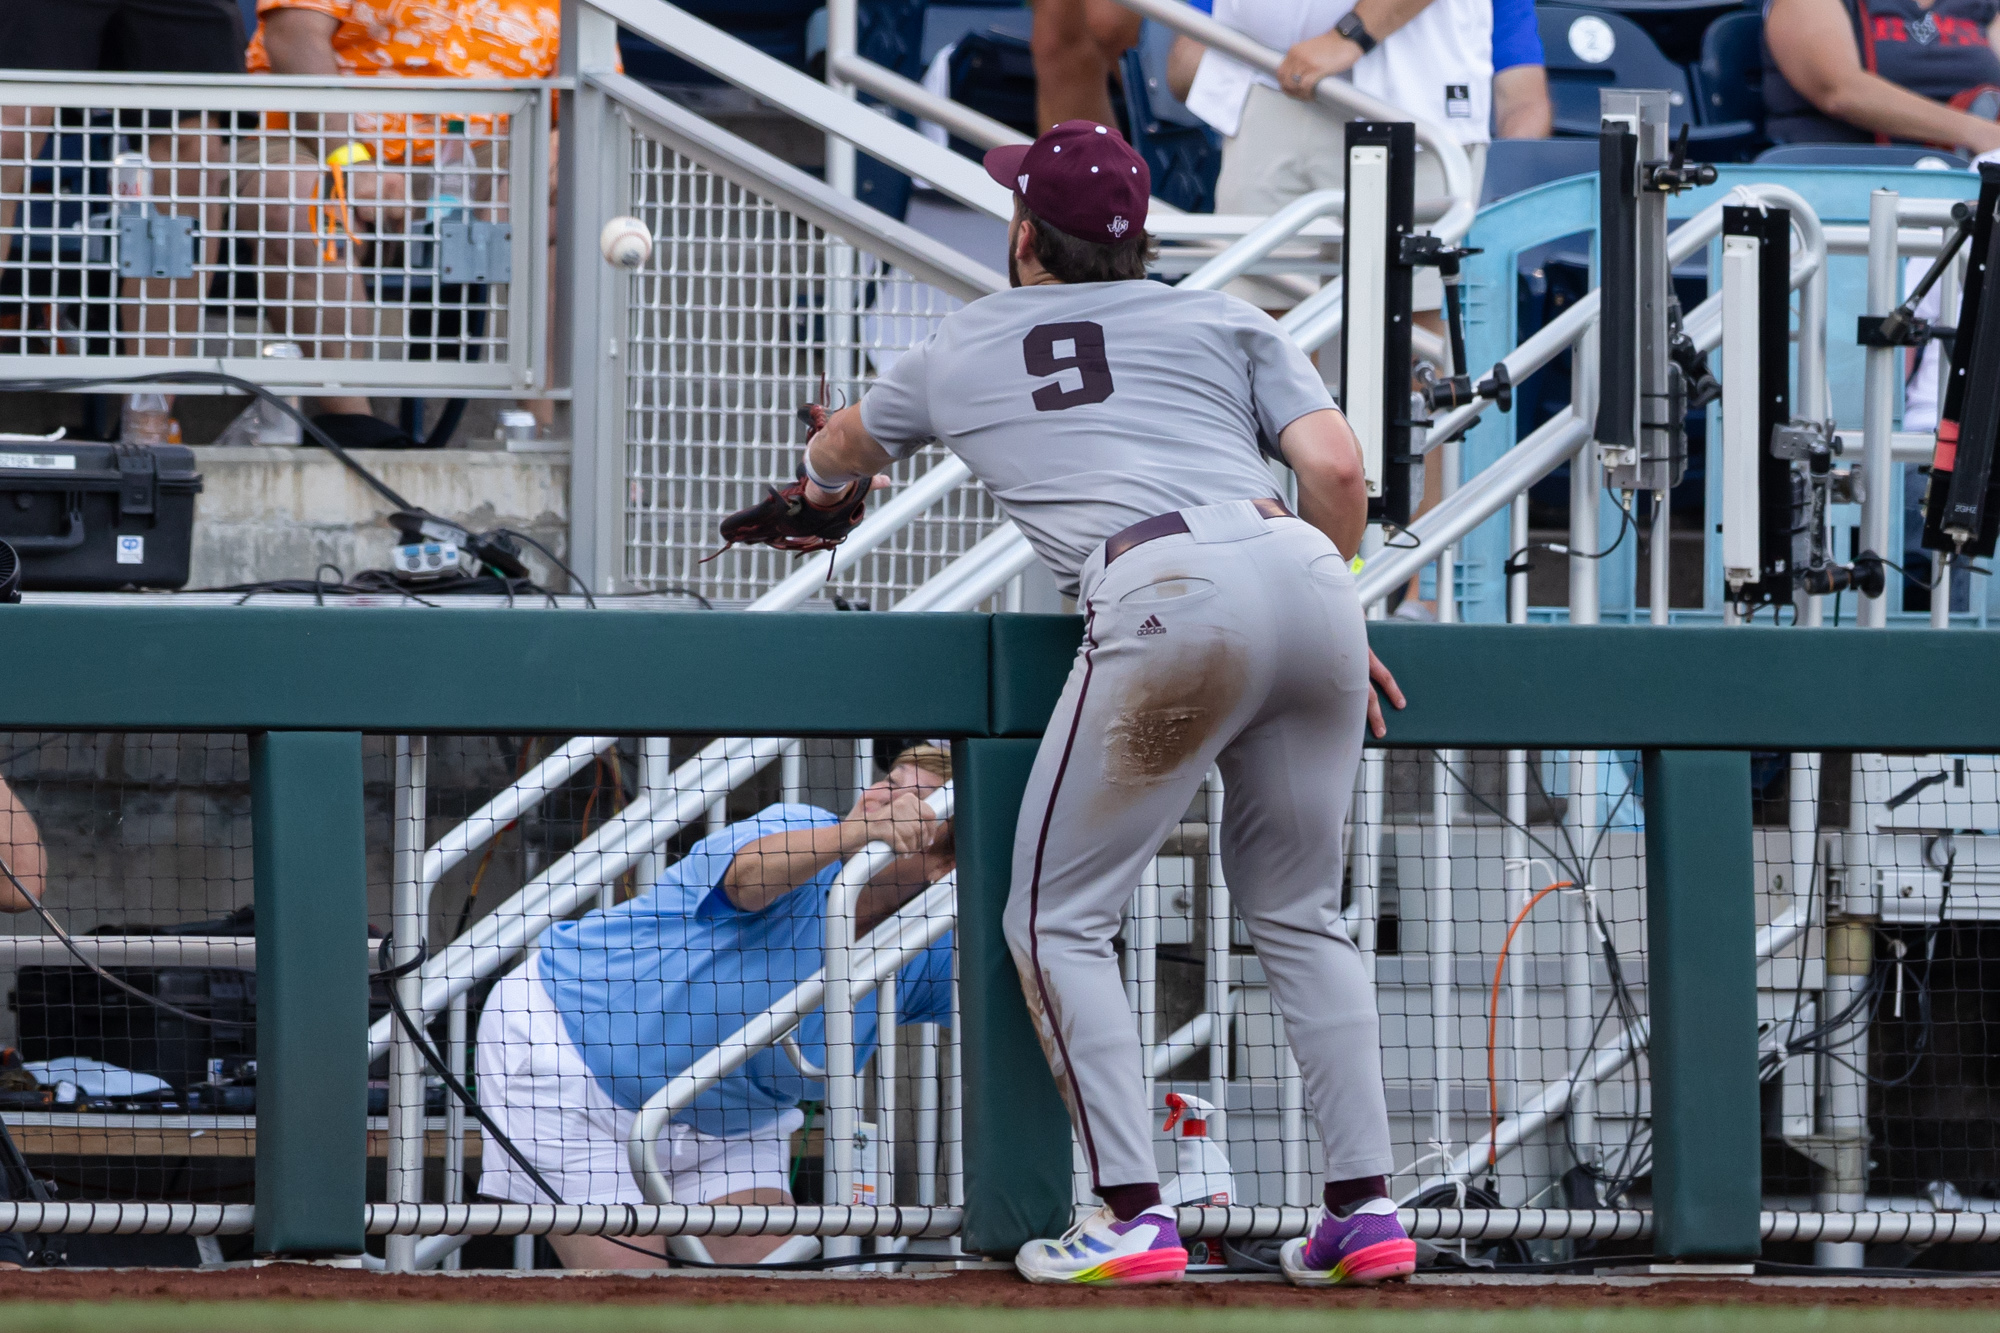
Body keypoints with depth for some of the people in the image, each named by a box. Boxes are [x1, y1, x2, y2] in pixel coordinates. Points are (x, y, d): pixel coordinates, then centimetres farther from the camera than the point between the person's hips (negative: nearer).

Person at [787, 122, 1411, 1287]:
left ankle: (1136, 1215, -5)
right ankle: (1367, 1208, 10)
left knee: (1057, 920, 8)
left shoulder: (960, 358, 28)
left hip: (1166, 599, -3)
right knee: (1299, 915, 18)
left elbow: (843, 446, 51)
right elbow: (1337, 467, 10)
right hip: (1304, 574, 3)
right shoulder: (1225, 320, 26)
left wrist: (826, 480, 75)